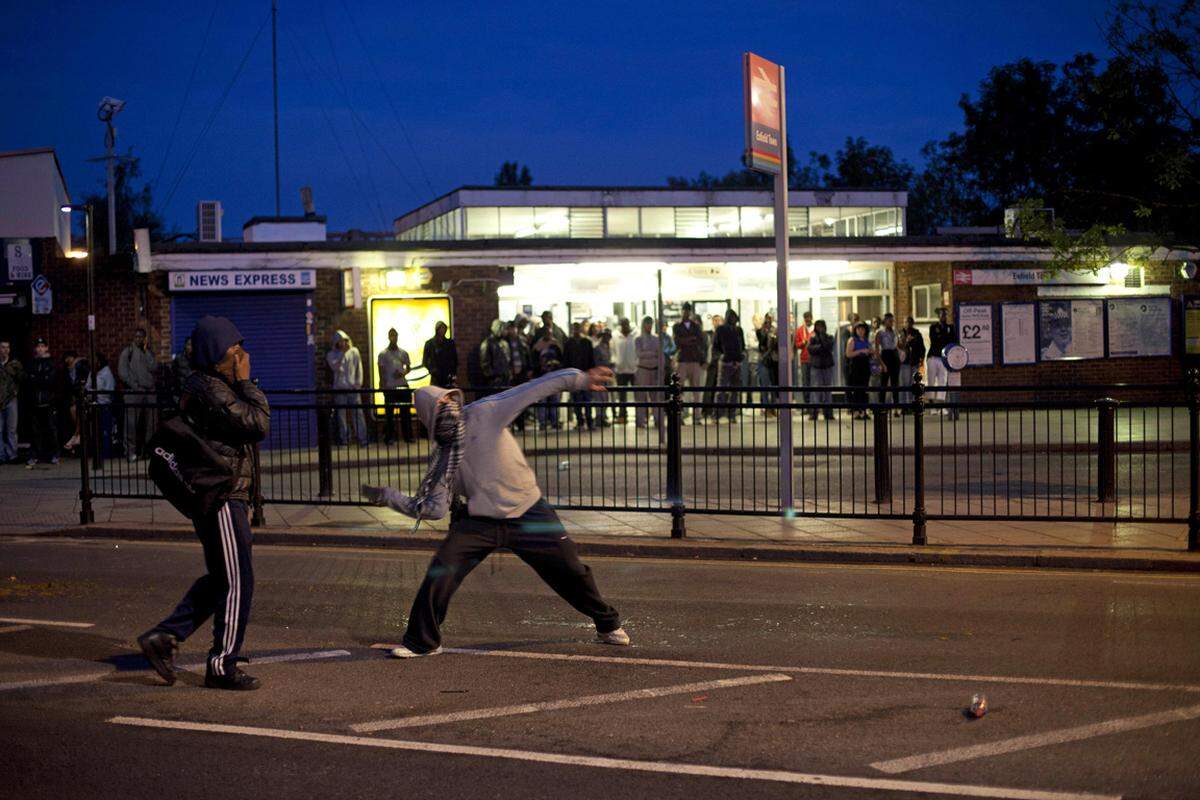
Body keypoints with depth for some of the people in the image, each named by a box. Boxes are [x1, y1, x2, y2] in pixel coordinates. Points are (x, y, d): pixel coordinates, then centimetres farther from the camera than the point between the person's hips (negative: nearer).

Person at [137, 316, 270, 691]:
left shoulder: (204, 384, 15)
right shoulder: (210, 389, -18)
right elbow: (258, 425, -20)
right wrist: (246, 382, -13)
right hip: (220, 498, -11)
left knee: (222, 578, 18)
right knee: (237, 582, -3)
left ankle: (163, 637, 17)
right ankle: (222, 666, 5)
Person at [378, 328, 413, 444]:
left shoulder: (403, 353, 11)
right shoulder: (383, 354, 2)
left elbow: (409, 367, 16)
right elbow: (381, 371, 1)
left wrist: (403, 373, -5)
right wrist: (382, 386, -7)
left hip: (403, 386, 3)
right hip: (390, 387, -3)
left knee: (405, 412, 4)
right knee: (389, 413, -1)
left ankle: (408, 436, 10)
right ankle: (389, 437, 3)